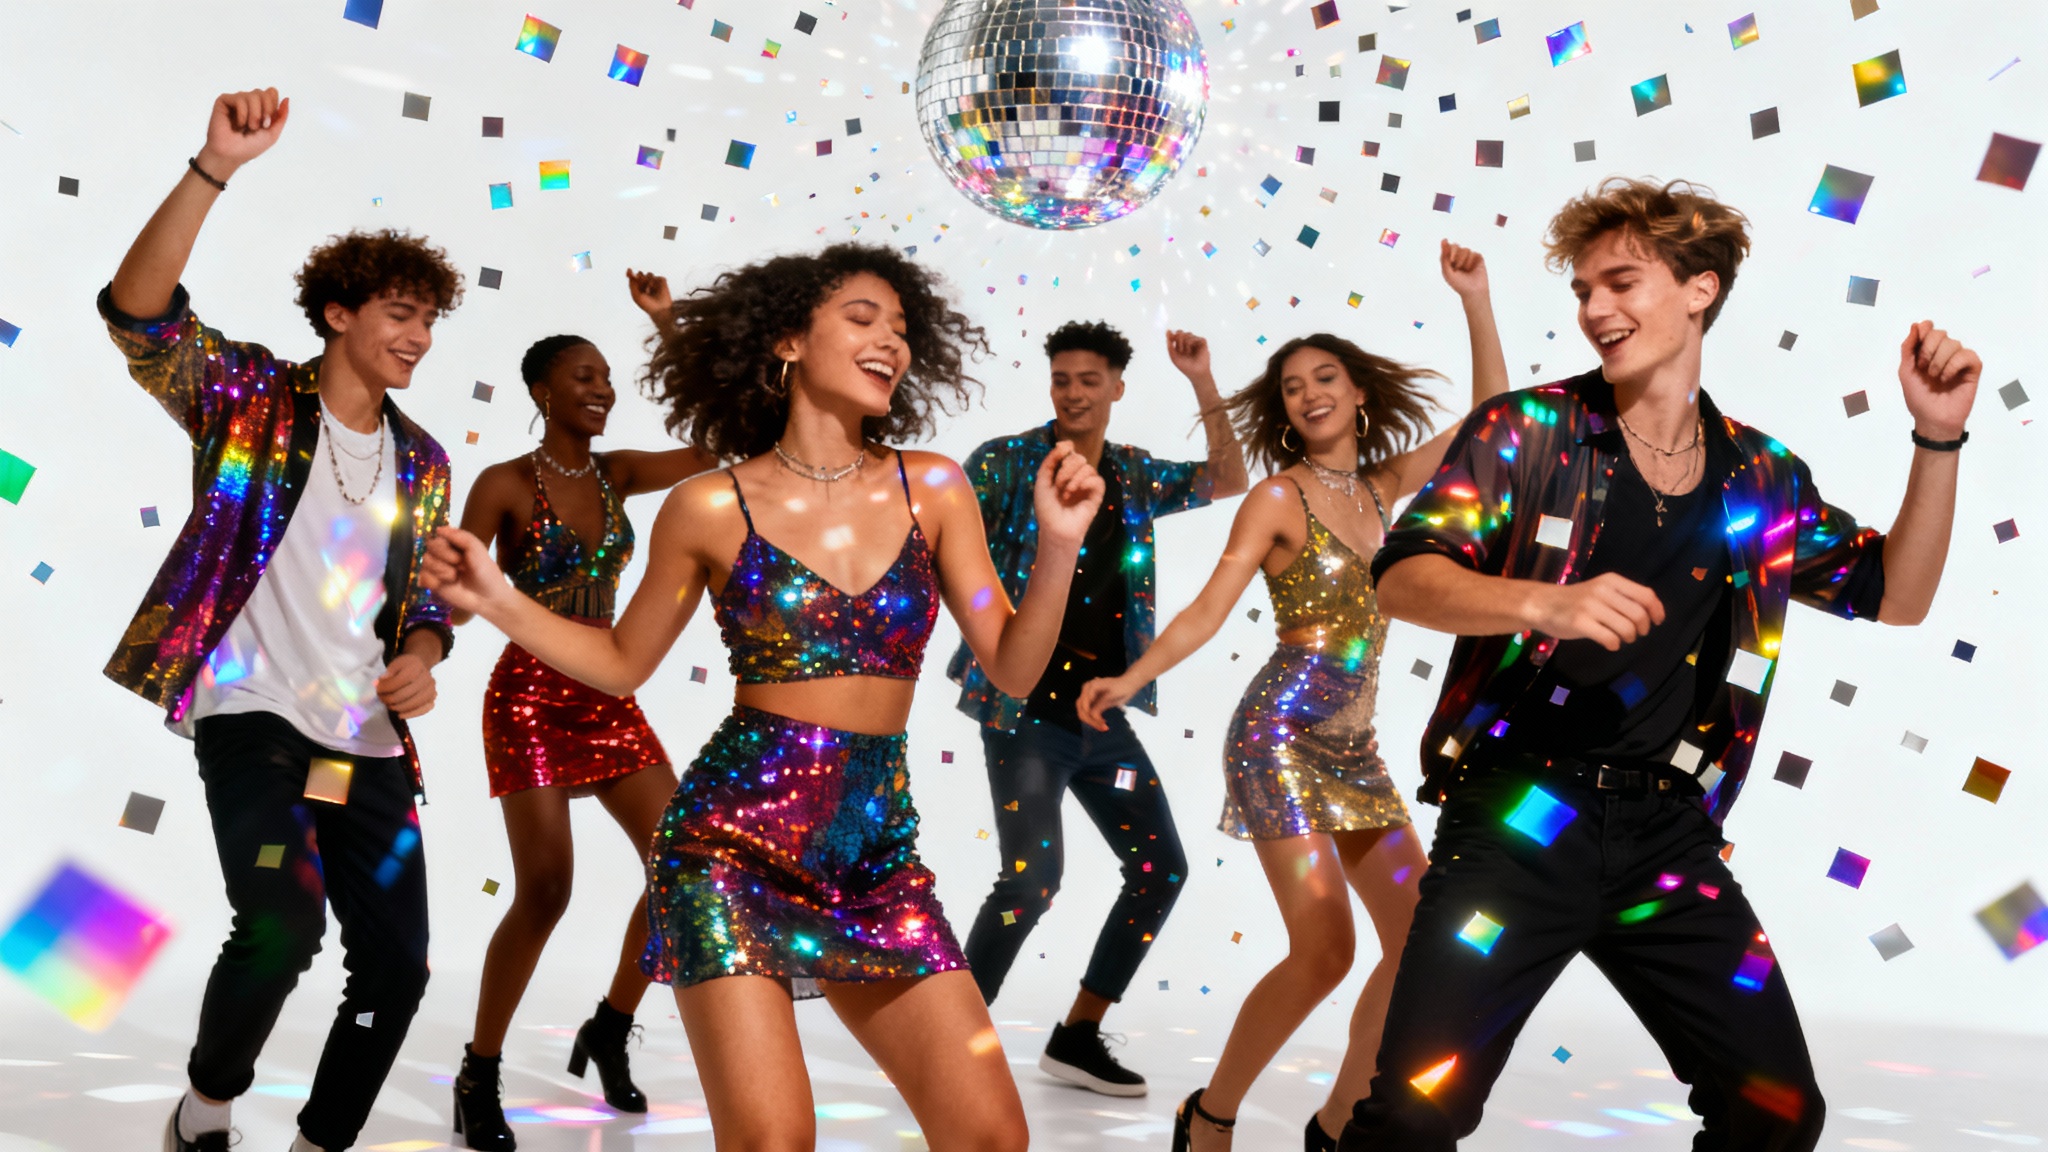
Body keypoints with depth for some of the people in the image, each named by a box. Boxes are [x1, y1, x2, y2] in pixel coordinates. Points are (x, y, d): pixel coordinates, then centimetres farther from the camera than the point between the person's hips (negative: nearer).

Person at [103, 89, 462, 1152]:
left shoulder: (422, 464, 16)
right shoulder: (251, 398, 2)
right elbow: (138, 311, -14)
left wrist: (417, 659, -4)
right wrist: (216, 167, -25)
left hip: (368, 741, 5)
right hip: (252, 714, -5)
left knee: (397, 964, 1)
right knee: (284, 921, -24)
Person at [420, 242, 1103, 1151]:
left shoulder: (933, 490, 5)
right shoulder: (712, 508, -1)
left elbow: (1013, 668, 4)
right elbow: (623, 663, 10)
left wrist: (1058, 545, -10)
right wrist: (495, 600, -1)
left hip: (880, 854, 4)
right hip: (736, 843, -3)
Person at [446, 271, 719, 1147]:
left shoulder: (615, 475, 6)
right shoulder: (505, 485, -9)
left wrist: (669, 324, -5)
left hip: (607, 698, 6)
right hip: (531, 698, -6)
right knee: (545, 890, -11)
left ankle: (609, 1032, 20)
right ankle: (478, 1076, 7)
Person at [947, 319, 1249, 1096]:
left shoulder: (1135, 475, 11)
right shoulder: (1006, 461, -4)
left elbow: (1227, 482, 8)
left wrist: (1203, 386, -2)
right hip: (1024, 711, -6)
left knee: (1161, 867, 7)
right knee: (1033, 877, -15)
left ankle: (1078, 1036, 18)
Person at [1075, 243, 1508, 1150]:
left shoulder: (1381, 485, 10)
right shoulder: (1278, 498, -5)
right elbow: (1208, 608, -11)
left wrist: (1475, 301, 5)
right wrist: (1129, 679, -25)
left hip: (1353, 748, 7)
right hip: (1280, 737, -7)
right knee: (1324, 952, -14)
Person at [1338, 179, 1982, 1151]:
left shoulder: (1763, 479, 11)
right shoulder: (1529, 432, 0)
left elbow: (1897, 596, 16)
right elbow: (1402, 576, -9)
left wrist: (1938, 441, 4)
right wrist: (1544, 602, -28)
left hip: (1668, 837, 4)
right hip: (1517, 819, -4)